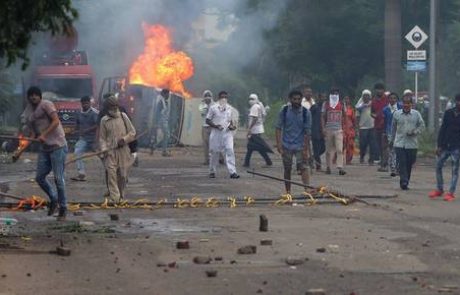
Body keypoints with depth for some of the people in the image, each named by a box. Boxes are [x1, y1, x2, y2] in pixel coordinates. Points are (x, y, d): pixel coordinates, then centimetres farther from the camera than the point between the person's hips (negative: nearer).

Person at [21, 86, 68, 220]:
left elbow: (56, 121, -16)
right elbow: (32, 134, 15)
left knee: (58, 178, -8)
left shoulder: (46, 105, -6)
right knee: (39, 177, 5)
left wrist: (44, 135, -24)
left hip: (57, 145, -7)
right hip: (44, 148, 7)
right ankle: (53, 199, 27)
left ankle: (63, 208, 2)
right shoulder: (29, 113, 13)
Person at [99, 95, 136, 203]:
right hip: (110, 151, -1)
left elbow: (132, 132, 6)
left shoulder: (123, 117, 5)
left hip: (123, 150, 1)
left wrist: (124, 139, -10)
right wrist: (104, 149, -7)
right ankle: (114, 197, -17)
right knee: (111, 173, -14)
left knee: (123, 174, 5)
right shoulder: (104, 120, 4)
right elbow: (102, 137, 7)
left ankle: (121, 196, 23)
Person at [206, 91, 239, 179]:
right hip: (216, 133, -1)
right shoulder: (213, 108, 3)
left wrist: (233, 126, -5)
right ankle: (212, 172, 19)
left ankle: (232, 172, -18)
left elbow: (233, 121, 19)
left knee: (230, 150, -12)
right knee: (214, 152, 4)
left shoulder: (230, 109, 11)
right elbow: (207, 120, 3)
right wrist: (216, 126, -14)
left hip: (227, 133, 1)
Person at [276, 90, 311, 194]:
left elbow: (307, 132, -5)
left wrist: (306, 149, -9)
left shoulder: (306, 112, -5)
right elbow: (278, 128, -1)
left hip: (300, 146, -1)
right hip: (286, 145, 1)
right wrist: (279, 144, -11)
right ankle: (288, 192, 19)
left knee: (303, 167, -13)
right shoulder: (284, 111, -3)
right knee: (287, 169, 8)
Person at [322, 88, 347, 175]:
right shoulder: (326, 104, 4)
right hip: (328, 130, 0)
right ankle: (328, 167, 17)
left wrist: (344, 127, 5)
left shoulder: (341, 104, 7)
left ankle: (340, 167, -16)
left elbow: (344, 116, 13)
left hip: (338, 130, 0)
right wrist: (323, 128, -6)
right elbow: (323, 117, 3)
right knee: (329, 150, 6)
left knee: (340, 149, -11)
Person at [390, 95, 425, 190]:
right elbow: (393, 127, 15)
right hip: (399, 143, -1)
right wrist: (392, 140, 19)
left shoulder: (416, 114, 2)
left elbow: (422, 125, 7)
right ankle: (404, 182, -14)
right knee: (402, 164, -10)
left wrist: (415, 132, -10)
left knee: (409, 164, 7)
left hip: (412, 144, 1)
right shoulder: (396, 114, 4)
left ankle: (406, 181, 19)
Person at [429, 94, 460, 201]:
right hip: (445, 146, 4)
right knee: (438, 166, 6)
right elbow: (442, 129, 7)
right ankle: (439, 189, 20)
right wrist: (439, 145, 2)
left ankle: (451, 193, 3)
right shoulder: (448, 113, 5)